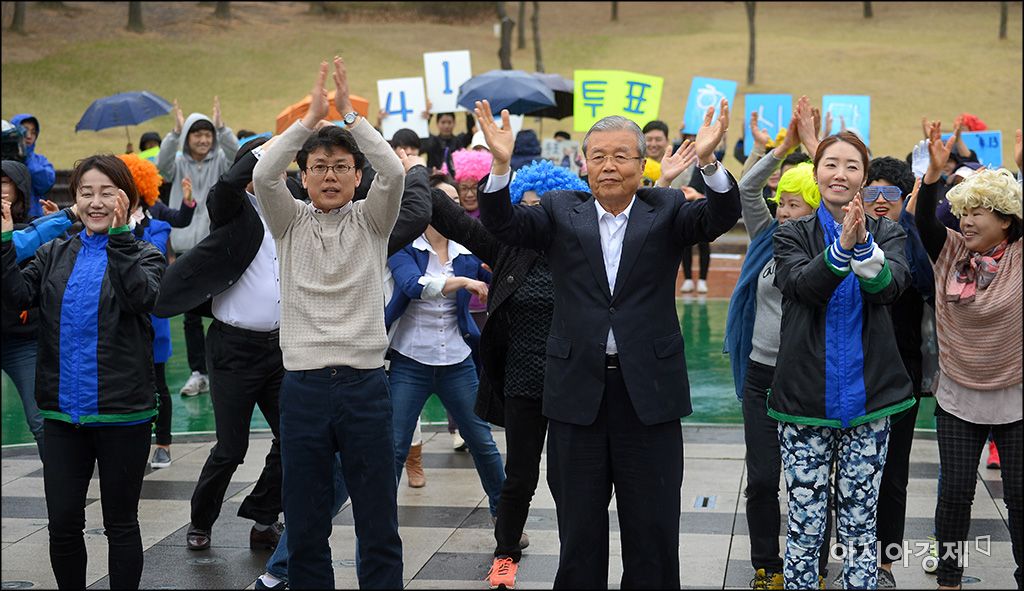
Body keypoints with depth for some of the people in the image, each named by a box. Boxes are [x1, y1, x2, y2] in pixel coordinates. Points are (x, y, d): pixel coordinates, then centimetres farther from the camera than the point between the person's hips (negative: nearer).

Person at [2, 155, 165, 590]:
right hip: (62, 412, 3)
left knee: (121, 524, 8)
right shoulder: (54, 255, 9)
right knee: (62, 525, 5)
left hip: (122, 414, -3)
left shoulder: (143, 255, 1)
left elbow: (143, 297, -20)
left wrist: (119, 236, -26)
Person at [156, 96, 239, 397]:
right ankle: (198, 373, 14)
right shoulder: (178, 163, 5)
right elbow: (161, 164, -17)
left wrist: (221, 127, -32)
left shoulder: (220, 161, 3)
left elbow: (237, 154, -18)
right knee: (191, 315, 6)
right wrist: (176, 132, -30)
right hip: (186, 246, 2)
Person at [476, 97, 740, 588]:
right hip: (577, 389, 1)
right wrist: (501, 165, -26)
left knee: (652, 529, 9)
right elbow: (504, 225, -8)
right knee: (579, 532, 11)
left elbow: (720, 217, -13)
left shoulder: (666, 211, 3)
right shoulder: (561, 212, 5)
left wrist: (708, 162, -32)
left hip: (648, 392, -1)